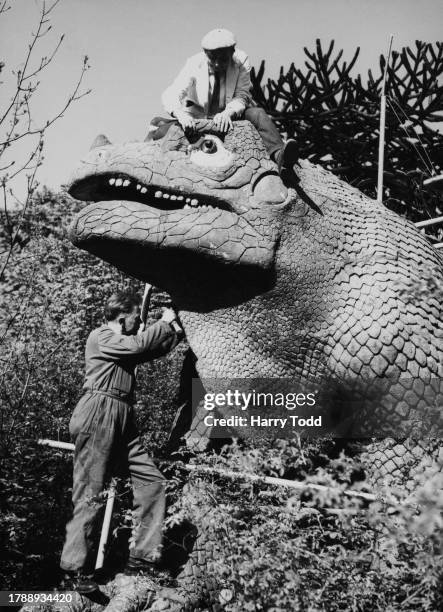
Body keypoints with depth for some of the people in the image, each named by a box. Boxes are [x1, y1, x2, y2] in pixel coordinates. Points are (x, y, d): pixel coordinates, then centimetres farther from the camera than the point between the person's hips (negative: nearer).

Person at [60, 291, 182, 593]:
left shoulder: (123, 344, 23)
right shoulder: (101, 337, -4)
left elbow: (154, 349, 24)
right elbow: (141, 344, -16)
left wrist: (176, 329, 13)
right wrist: (166, 322, -3)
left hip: (124, 421, 9)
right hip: (99, 417, -9)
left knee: (153, 482, 2)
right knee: (91, 494, -8)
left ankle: (142, 558, 6)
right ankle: (77, 568, -1)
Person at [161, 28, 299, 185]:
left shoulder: (241, 60, -12)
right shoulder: (194, 64, -14)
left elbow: (242, 95, -16)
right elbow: (170, 94, -22)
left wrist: (228, 113, -40)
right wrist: (181, 114, -45)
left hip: (232, 114, -1)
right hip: (199, 115, 2)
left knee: (258, 114, -31)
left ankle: (278, 156, -54)